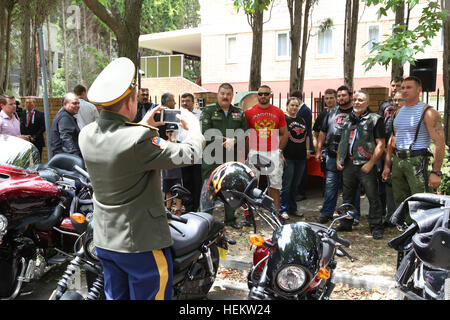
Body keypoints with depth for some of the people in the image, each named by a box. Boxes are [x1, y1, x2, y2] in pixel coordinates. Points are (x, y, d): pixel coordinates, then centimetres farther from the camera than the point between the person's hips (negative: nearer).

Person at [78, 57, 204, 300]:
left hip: (104, 239, 8)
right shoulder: (139, 139, -26)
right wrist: (194, 128, 4)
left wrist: (143, 125, 20)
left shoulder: (86, 135, -3)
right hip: (141, 243, -7)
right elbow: (186, 154, -15)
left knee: (115, 296, 22)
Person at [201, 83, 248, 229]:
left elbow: (244, 130, 6)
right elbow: (205, 131, -9)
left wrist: (233, 140, -12)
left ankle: (230, 218, 25)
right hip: (212, 156, -4)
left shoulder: (239, 113, 15)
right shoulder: (208, 110, 3)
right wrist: (223, 142, -16)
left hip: (233, 157, 4)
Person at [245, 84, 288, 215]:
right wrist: (246, 153, -1)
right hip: (255, 153, -1)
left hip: (274, 153, 1)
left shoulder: (278, 112, 7)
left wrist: (280, 151, 4)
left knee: (275, 185, 5)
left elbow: (284, 134, 12)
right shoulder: (249, 112, 2)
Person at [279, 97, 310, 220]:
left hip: (301, 157, 7)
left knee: (295, 184, 13)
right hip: (288, 157, -6)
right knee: (286, 184, -4)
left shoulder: (302, 120, 18)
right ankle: (283, 210, 5)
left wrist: (308, 150, 17)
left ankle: (293, 208, 23)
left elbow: (306, 136, 24)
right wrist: (280, 153, -16)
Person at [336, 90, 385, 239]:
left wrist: (370, 163, -15)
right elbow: (342, 141, 22)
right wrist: (338, 159, 10)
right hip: (348, 164, 6)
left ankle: (376, 227, 9)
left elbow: (380, 144, -8)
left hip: (365, 165, -6)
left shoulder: (375, 119, -3)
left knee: (373, 197, -1)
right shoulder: (348, 119, 16)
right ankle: (346, 223, 28)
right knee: (347, 196, 15)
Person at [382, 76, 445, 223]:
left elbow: (439, 143, -12)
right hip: (397, 161, 7)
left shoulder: (428, 112, -7)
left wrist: (436, 172, -18)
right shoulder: (399, 111, 15)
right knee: (400, 201, 12)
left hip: (416, 161, -7)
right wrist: (387, 165, 14)